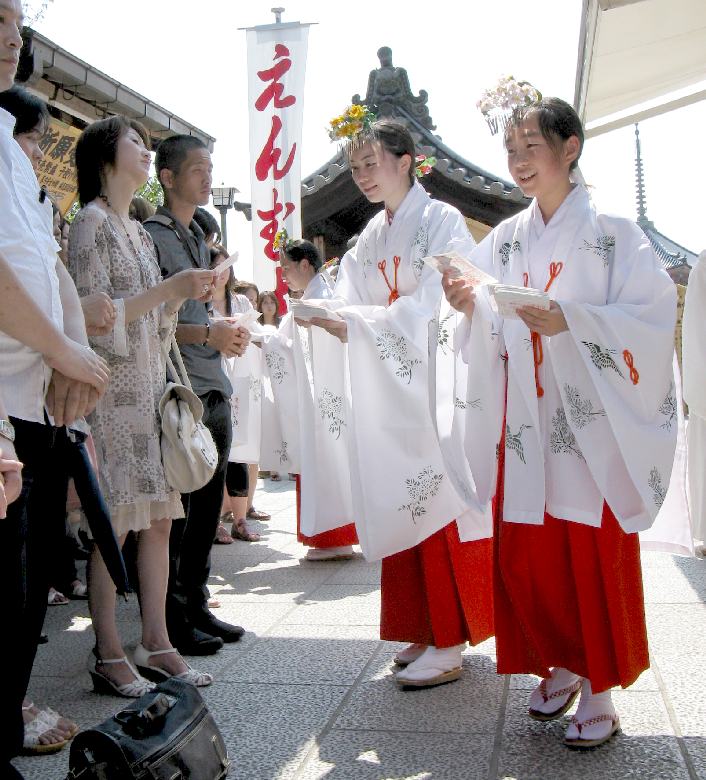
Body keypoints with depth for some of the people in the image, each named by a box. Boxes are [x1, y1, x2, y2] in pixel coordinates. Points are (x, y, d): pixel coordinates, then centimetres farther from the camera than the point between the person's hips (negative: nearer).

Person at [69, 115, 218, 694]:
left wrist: (185, 294, 4)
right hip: (113, 391, -8)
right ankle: (108, 655, 4)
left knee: (158, 519, 6)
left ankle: (156, 644, 13)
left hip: (152, 387, 8)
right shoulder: (92, 222, -5)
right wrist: (168, 289, -17)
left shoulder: (139, 231, 20)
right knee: (114, 526, -5)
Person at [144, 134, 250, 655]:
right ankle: (172, 619, 6)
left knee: (207, 508, 12)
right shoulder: (152, 236, -6)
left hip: (214, 392, 8)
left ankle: (197, 606, 22)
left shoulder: (199, 239, 20)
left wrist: (231, 333, 8)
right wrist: (208, 333, -22)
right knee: (175, 512, -3)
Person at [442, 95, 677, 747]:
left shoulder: (612, 234, -2)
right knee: (524, 554, 7)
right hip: (524, 424, 4)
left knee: (595, 557, 1)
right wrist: (469, 308, -10)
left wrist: (569, 320, -22)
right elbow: (491, 339, 11)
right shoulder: (503, 241, 11)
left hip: (590, 424, -4)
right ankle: (560, 667, 28)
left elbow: (654, 319, -11)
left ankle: (599, 694, 17)